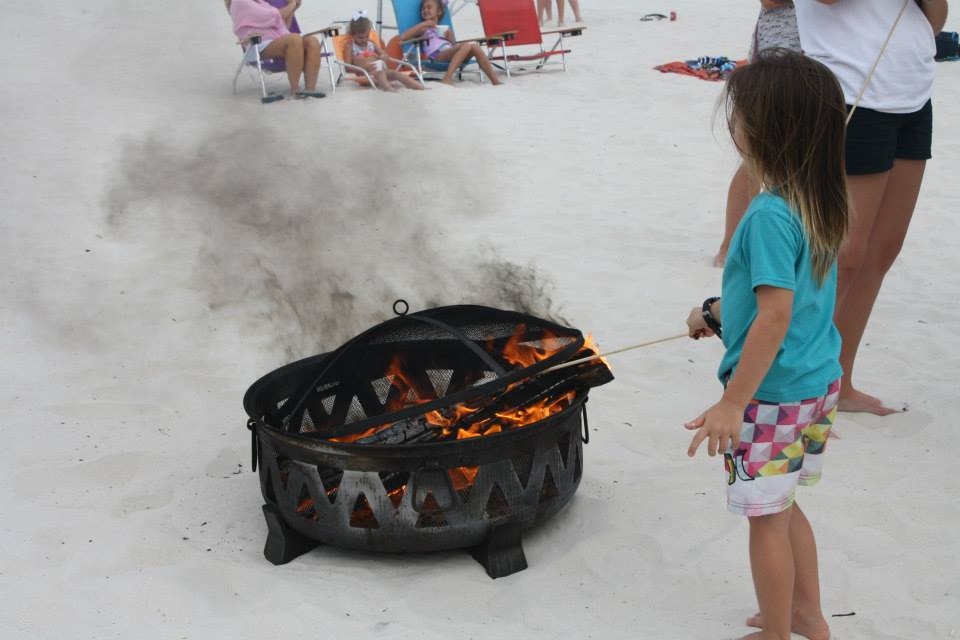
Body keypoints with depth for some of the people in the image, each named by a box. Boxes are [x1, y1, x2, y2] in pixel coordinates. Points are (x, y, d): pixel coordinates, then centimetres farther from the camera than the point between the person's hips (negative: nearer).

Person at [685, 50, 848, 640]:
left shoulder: (770, 215, -24)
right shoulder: (820, 202, 3)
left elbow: (776, 316, -27)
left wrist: (733, 403, -22)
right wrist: (720, 311, 22)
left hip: (772, 394, -9)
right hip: (819, 383, 9)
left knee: (767, 518, 8)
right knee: (783, 506, 24)